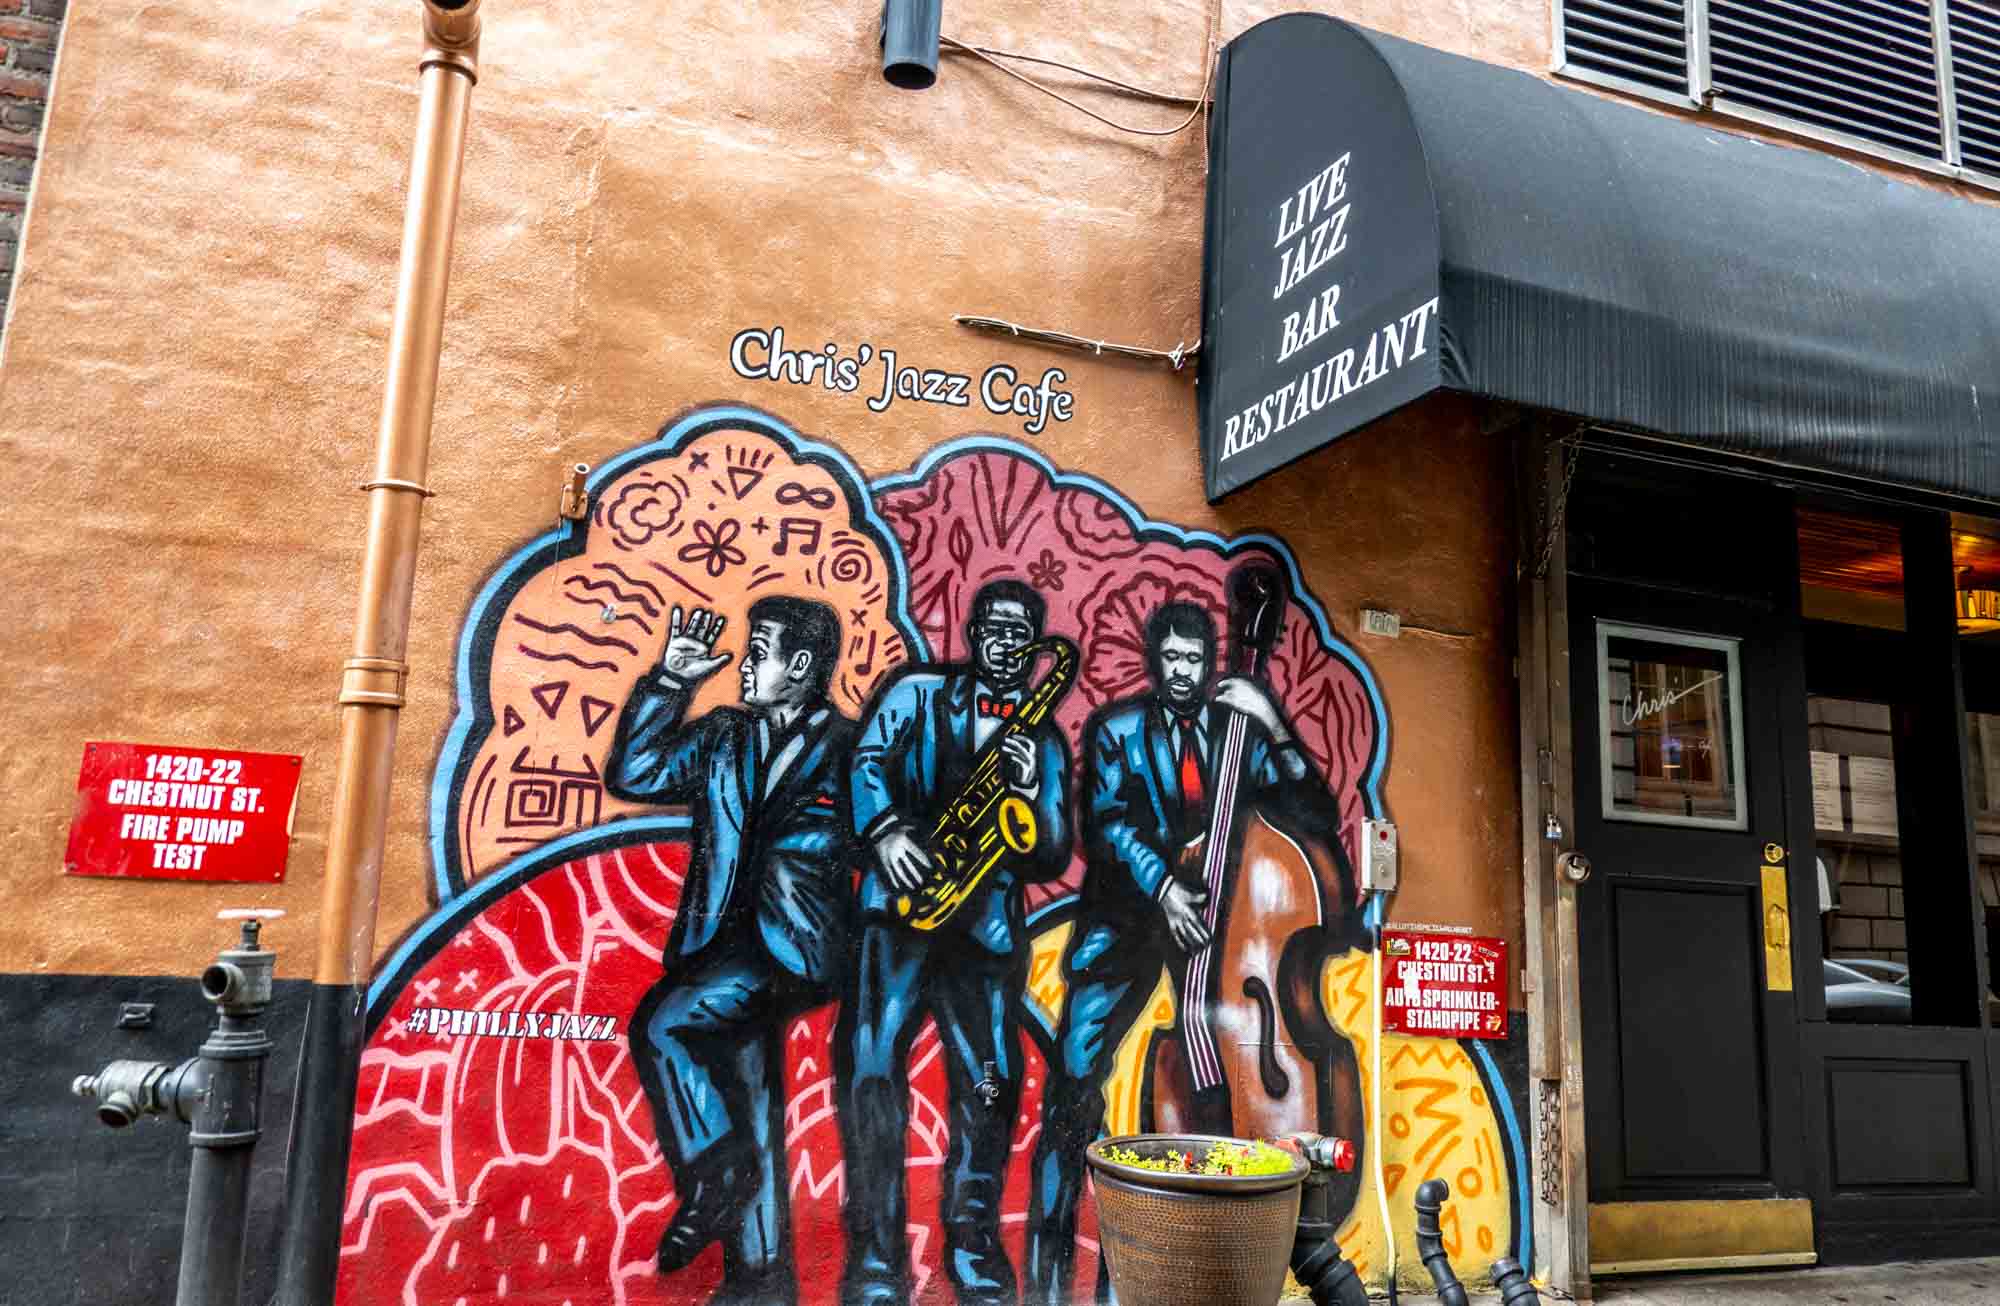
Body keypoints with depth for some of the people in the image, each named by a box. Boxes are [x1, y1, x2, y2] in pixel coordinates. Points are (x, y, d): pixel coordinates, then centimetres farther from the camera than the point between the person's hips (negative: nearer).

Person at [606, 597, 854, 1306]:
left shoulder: (847, 746, -2)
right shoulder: (721, 735, 12)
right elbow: (633, 774, 4)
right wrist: (671, 682, 1)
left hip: (790, 946, -6)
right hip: (724, 947, 6)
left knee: (659, 1026, -23)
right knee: (745, 1113, 11)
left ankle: (712, 1180, -3)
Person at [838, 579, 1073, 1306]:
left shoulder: (1044, 741, 14)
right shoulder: (918, 692, 8)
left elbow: (1051, 861, 8)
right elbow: (868, 761, -6)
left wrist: (1030, 794, -10)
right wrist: (884, 831, -23)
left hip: (985, 924, 2)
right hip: (902, 903, -2)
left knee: (990, 1083, 0)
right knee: (872, 1063, -10)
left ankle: (972, 1241, 18)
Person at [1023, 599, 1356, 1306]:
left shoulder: (1241, 731, 9)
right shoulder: (1117, 727, 6)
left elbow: (1314, 815, 1)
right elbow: (1106, 820, -7)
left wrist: (1274, 727, -10)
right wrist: (1162, 886, -22)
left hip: (1213, 915, 2)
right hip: (1129, 916, -1)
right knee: (1075, 1075, -15)